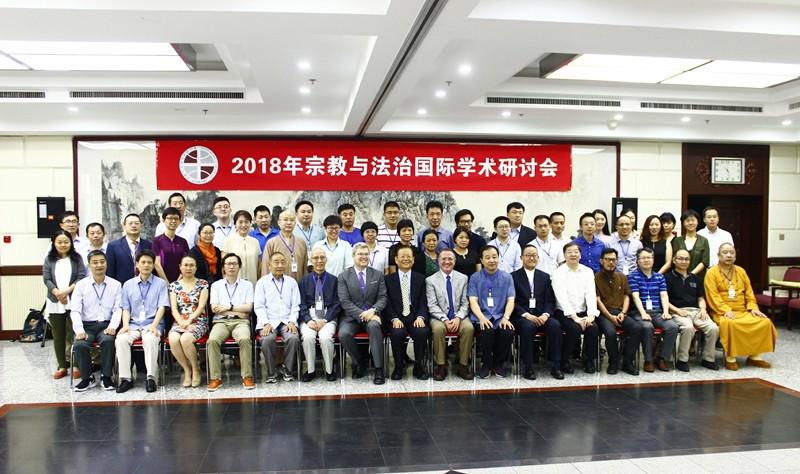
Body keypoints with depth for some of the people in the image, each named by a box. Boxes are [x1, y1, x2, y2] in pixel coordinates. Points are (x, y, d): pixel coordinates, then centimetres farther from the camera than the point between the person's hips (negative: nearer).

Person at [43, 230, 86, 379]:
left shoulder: (77, 258, 4)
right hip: (55, 303, 3)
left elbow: (81, 277, -5)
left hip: (73, 302, -3)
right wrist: (57, 293, -14)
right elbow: (46, 279, 1)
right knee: (58, 336, 8)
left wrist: (67, 291, -15)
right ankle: (62, 366, 16)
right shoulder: (49, 259, 8)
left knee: (73, 334, -4)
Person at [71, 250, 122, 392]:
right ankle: (87, 378, -5)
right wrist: (79, 330, -15)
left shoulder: (115, 285, 6)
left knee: (108, 341, -32)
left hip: (106, 325, -1)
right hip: (87, 325, 1)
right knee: (80, 345, -28)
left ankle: (106, 377, -14)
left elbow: (118, 309, 2)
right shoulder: (81, 285, 5)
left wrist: (112, 326, -15)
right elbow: (75, 311, -1)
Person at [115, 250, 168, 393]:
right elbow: (126, 309, 11)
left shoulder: (160, 283, 7)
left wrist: (154, 325, -16)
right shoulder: (128, 284, 15)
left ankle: (151, 378, -30)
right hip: (133, 324, 3)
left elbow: (162, 307, -2)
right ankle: (125, 378, -21)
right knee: (121, 339, -27)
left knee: (150, 339, -35)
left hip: (152, 324, -3)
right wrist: (125, 325, -7)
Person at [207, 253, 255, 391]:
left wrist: (229, 307, -3)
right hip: (221, 322, 1)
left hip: (240, 322, -1)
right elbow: (214, 309, 4)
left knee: (245, 339, -34)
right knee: (212, 341, -31)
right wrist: (238, 311, -3)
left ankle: (247, 377, -25)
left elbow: (248, 308, 3)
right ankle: (215, 378, -23)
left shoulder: (247, 285, 14)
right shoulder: (216, 285, 16)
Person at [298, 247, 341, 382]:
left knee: (325, 337, -30)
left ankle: (329, 370, -9)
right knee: (308, 337, -29)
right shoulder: (304, 280, 14)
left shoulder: (333, 280, 11)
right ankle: (310, 370, -9)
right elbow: (301, 303, 6)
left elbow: (337, 304, 4)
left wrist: (325, 320, -9)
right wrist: (308, 320, -11)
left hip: (328, 317, -1)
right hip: (309, 316, 1)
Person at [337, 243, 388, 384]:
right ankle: (358, 363, -3)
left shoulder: (378, 275, 12)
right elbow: (345, 302, -4)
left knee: (374, 326, -35)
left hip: (371, 315, 0)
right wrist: (362, 314, -18)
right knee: (344, 334, -31)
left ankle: (379, 369, -29)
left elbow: (382, 297, 5)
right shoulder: (344, 276, 6)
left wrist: (373, 310, -16)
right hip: (351, 316, 0)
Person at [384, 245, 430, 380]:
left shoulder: (420, 278, 13)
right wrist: (394, 319, -14)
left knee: (422, 332, -30)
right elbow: (387, 303, 3)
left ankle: (419, 366, -8)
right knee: (397, 333, -32)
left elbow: (423, 302, 6)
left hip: (415, 318, 1)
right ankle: (399, 366, -9)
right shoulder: (388, 279, 10)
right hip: (396, 319, -1)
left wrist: (420, 317, -12)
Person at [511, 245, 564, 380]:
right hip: (521, 315, -3)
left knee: (555, 325, -27)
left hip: (541, 315, 3)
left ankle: (555, 366, -18)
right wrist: (526, 314, -17)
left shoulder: (545, 277, 17)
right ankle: (527, 367, -23)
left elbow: (550, 301, 9)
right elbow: (513, 301, -3)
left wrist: (545, 314, -11)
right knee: (528, 326, -36)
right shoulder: (513, 276, 5)